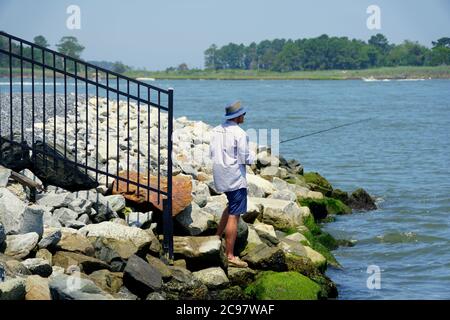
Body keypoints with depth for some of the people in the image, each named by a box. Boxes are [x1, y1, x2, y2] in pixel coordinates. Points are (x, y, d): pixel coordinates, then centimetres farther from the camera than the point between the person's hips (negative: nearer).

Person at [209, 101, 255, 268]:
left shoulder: (216, 130, 6)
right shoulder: (239, 133, -17)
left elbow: (212, 153, 11)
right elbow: (245, 158, -16)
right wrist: (253, 155, 4)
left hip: (219, 175, 8)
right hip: (235, 177, -8)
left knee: (232, 205, 30)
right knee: (234, 216, -5)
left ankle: (217, 237, 30)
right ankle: (230, 256, -4)